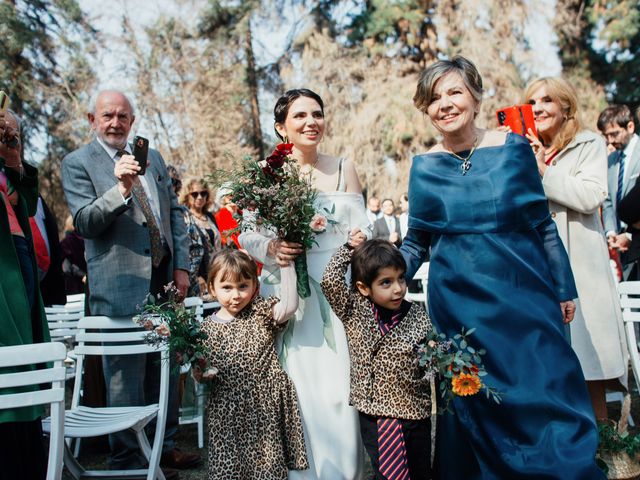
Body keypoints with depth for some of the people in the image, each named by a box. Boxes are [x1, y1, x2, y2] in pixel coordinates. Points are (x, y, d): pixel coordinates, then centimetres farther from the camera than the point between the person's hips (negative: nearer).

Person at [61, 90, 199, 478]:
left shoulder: (154, 158, 13)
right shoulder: (77, 163, -2)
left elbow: (175, 212, 13)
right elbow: (85, 222, -12)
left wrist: (181, 267, 4)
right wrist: (120, 189, -28)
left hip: (164, 281, 6)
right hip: (121, 286, -6)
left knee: (167, 369, 16)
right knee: (125, 378, 1)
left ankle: (165, 445, 32)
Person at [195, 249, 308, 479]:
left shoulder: (261, 313, 2)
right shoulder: (206, 328, 4)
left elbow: (289, 305, -18)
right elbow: (201, 377, 11)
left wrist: (286, 265, -17)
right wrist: (197, 369, -11)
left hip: (265, 408, -1)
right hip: (227, 414, 1)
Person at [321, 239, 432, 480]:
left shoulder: (418, 317, -6)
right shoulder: (354, 311, -5)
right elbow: (330, 280, -17)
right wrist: (349, 248, -8)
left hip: (414, 414, 1)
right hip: (372, 413, -1)